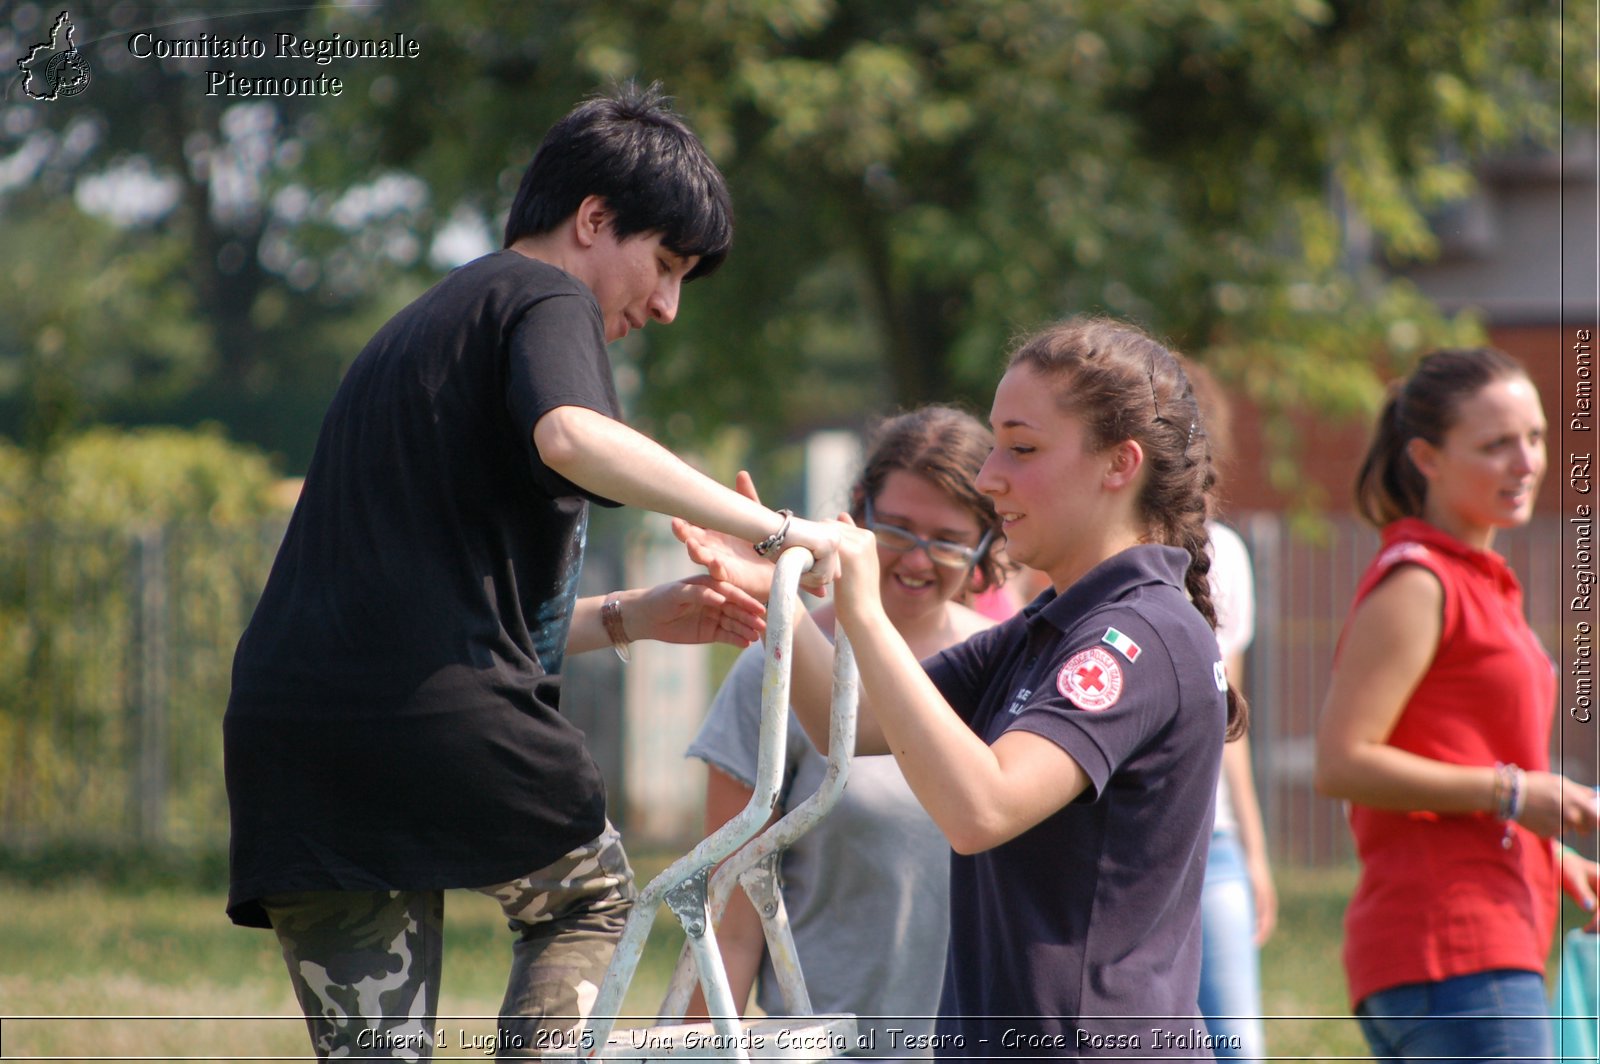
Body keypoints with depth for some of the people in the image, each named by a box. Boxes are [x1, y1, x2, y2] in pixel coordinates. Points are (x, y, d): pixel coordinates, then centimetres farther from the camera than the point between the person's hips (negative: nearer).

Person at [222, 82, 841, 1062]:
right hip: (445, 721, -7)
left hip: (285, 732, 7)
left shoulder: (419, 329, 31)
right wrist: (771, 528, -21)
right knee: (590, 899, 20)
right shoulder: (545, 299, 2)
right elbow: (574, 438, -23)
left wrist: (632, 617, 28)